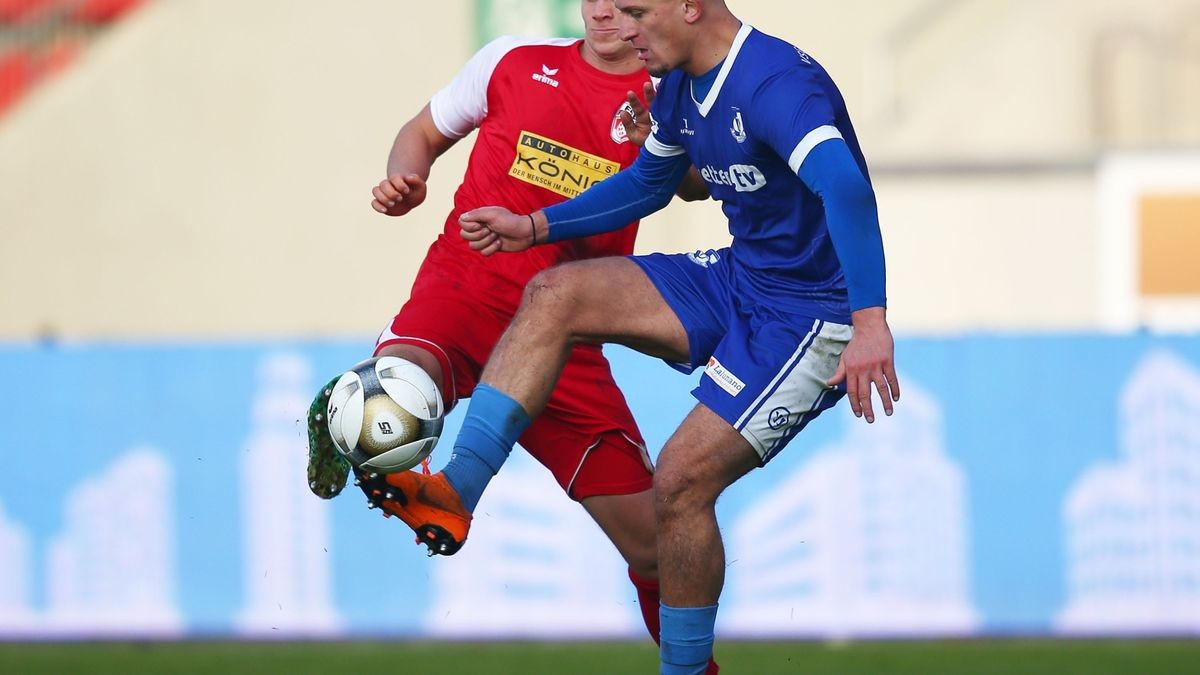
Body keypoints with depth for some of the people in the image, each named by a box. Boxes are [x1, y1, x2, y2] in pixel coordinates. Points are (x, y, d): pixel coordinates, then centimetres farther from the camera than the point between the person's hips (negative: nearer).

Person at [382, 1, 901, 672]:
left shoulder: (775, 83, -27)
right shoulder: (682, 87, 4)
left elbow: (845, 186, -43)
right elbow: (648, 184, 24)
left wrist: (871, 324, -55)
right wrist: (535, 227, 18)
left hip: (810, 317, -9)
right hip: (738, 280, 9)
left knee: (683, 478, -15)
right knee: (553, 297, -4)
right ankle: (454, 494, -10)